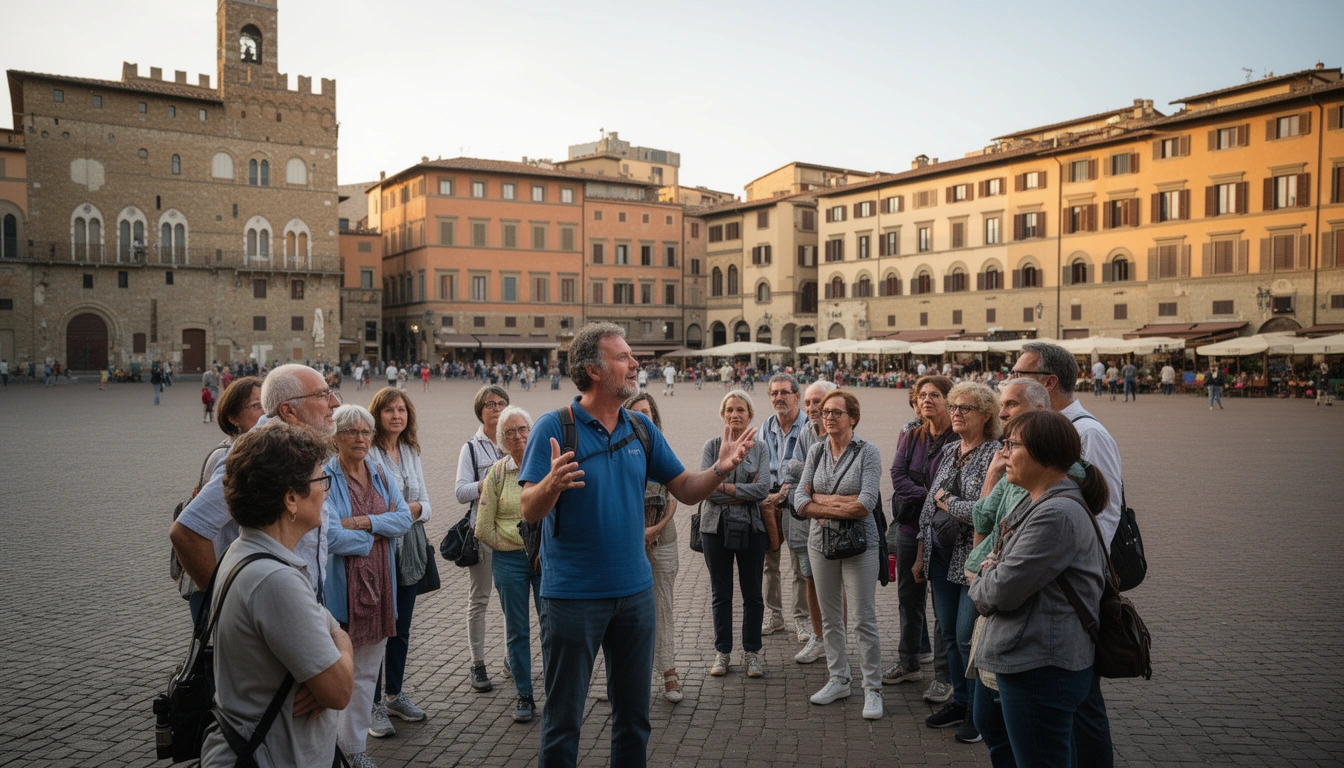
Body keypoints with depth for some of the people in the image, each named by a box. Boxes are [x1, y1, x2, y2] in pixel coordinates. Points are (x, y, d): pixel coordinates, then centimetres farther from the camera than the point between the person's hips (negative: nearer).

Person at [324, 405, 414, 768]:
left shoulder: (381, 475, 8)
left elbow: (405, 517, -2)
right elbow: (331, 537, -20)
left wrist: (365, 522, -15)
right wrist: (380, 530, -9)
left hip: (377, 586, 6)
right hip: (338, 590, -6)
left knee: (367, 673, 14)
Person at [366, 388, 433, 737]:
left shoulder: (412, 453, 12)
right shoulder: (366, 452, -11)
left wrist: (416, 508, -9)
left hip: (409, 551, 7)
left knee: (401, 629, 16)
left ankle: (395, 694, 31)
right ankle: (373, 704, 14)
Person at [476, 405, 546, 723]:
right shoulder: (497, 472, 3)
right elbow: (484, 527, 3)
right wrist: (511, 547, -1)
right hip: (509, 561, 1)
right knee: (516, 630, 8)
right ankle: (524, 696, 20)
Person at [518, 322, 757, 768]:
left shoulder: (641, 428, 4)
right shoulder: (555, 427, -11)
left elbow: (686, 490, 7)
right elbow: (529, 511, -16)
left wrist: (721, 469, -12)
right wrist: (552, 484, -37)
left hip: (634, 591, 5)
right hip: (573, 594, -5)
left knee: (634, 714, 17)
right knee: (563, 718, 7)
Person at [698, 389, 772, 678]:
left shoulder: (760, 447, 2)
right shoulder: (712, 445, 0)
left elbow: (763, 489, -11)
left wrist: (725, 487, -15)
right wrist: (744, 493, -14)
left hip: (751, 527, 1)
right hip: (716, 526, 0)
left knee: (752, 593, 9)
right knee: (720, 593, 10)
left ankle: (751, 652, 23)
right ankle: (722, 652, 22)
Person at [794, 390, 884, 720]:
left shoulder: (867, 452, -8)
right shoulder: (816, 452, 4)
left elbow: (866, 505, -19)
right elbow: (800, 502, -5)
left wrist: (821, 501, -12)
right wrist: (842, 506, -14)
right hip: (821, 542, 5)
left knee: (864, 619, 0)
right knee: (830, 617, 14)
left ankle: (873, 689, 13)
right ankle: (838, 680, 28)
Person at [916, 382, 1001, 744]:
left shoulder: (995, 455, -12)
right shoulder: (948, 452, 12)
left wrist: (947, 502, -9)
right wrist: (922, 549, 13)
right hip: (941, 554, 7)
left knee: (968, 637, -2)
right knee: (949, 634, 14)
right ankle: (960, 702, 30)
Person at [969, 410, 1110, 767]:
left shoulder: (1057, 514, -23)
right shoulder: (1038, 503, 11)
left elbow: (1003, 591, -23)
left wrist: (981, 585, 0)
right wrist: (992, 573, -4)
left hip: (1041, 668, -11)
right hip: (1019, 657, 11)